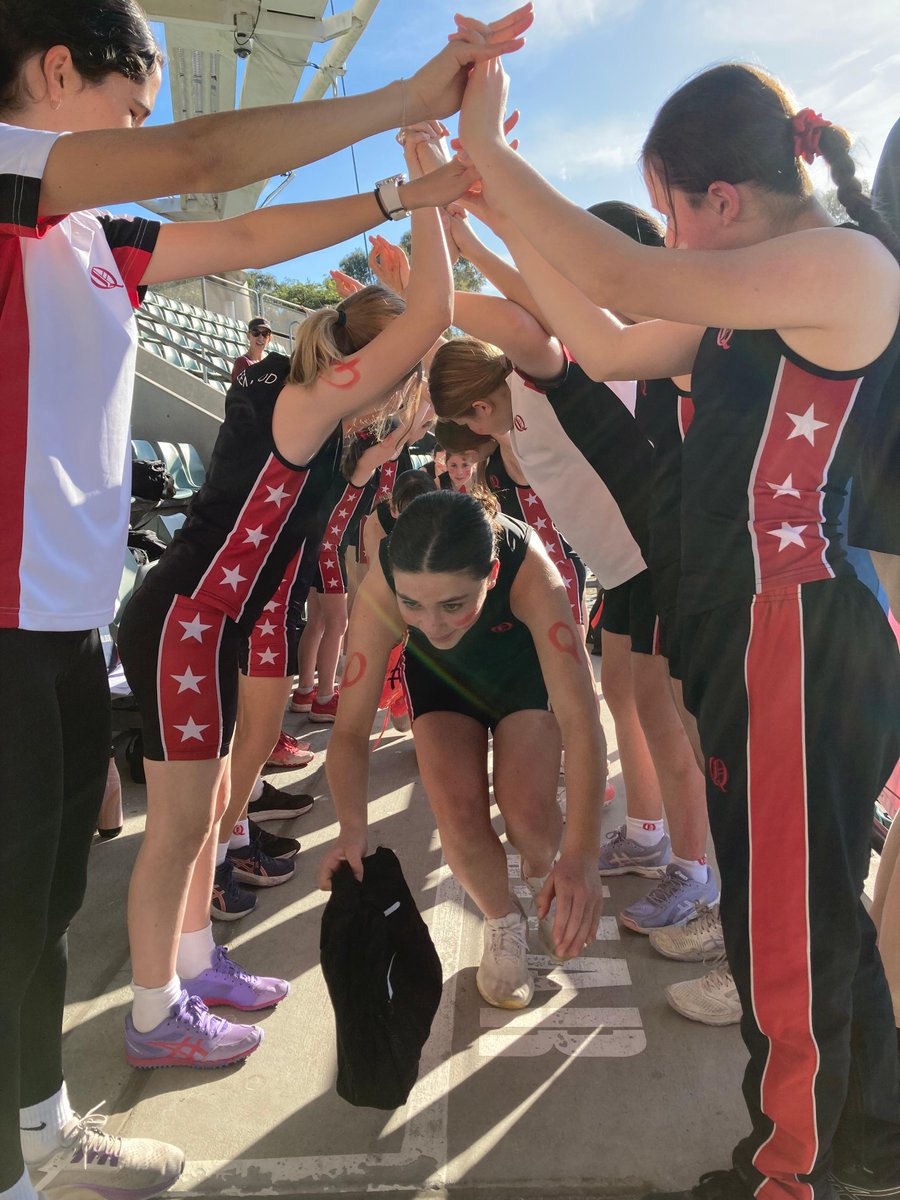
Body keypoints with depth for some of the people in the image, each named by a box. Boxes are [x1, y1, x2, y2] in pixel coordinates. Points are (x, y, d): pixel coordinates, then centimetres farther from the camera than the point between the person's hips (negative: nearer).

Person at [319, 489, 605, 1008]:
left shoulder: (529, 571, -43)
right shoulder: (381, 590, -37)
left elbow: (581, 719, -47)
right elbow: (351, 730, -30)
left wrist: (582, 852, -57)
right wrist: (353, 830, -47)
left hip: (526, 669, -1)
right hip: (442, 676, 1)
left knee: (527, 809, -23)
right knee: (459, 813, -22)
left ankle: (543, 878, 16)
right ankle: (503, 923, 12)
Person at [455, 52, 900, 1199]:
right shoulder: (756, 302, 16)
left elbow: (624, 278, -19)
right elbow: (606, 345, 17)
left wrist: (487, 147, -10)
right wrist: (503, 213, 14)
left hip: (802, 637, -10)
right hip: (752, 630, 10)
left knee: (783, 928, 3)